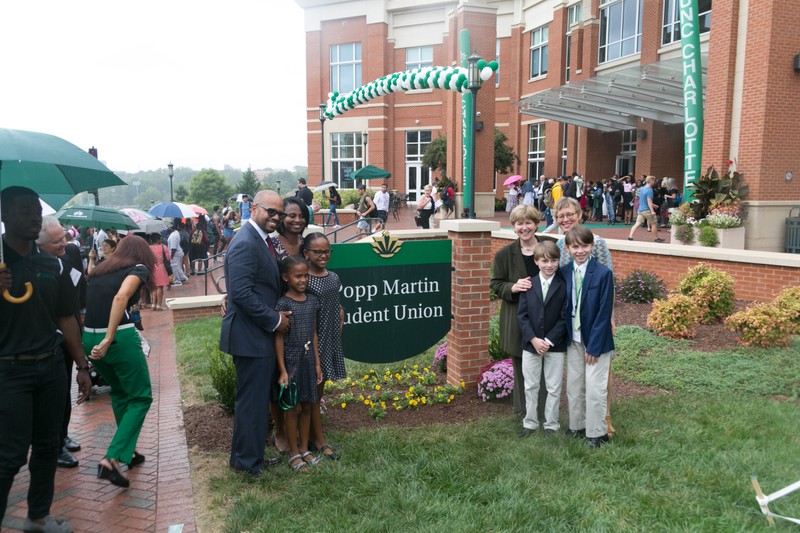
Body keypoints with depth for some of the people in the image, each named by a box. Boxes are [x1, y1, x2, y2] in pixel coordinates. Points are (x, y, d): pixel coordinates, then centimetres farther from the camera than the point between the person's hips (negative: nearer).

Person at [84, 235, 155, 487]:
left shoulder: (99, 270, 19)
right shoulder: (138, 268, 0)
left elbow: (91, 303, 15)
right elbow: (121, 297, -19)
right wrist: (109, 339, -21)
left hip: (89, 338, 7)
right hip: (120, 337, -7)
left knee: (120, 393, 26)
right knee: (140, 397, 7)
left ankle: (127, 450, 34)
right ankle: (112, 459, -5)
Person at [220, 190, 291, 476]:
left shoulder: (260, 240, 12)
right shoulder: (246, 243, -19)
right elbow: (241, 293, -25)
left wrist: (275, 314, 7)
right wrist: (274, 320, -18)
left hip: (259, 334, 10)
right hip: (251, 336, -10)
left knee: (256, 398, 20)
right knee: (252, 399, 3)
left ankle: (249, 455, 34)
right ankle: (248, 460, 18)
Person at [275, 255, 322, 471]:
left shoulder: (312, 301, 4)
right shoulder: (283, 304, -11)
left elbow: (314, 334, 10)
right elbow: (279, 339, -10)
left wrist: (317, 363, 9)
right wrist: (282, 370, -12)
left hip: (308, 359, 5)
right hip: (291, 360, -5)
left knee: (307, 406, 13)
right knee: (293, 407, 5)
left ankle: (304, 448, 27)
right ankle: (294, 452, 19)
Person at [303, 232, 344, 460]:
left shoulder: (334, 278, 8)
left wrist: (338, 334, 6)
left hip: (331, 341, 6)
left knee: (319, 388, 14)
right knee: (313, 390, 4)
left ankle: (311, 435, 26)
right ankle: (319, 441, 14)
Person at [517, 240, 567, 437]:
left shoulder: (564, 286, -7)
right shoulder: (528, 285, -1)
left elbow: (564, 318, -8)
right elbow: (522, 315, -2)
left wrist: (549, 341, -15)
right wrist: (533, 339, -12)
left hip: (555, 346, -2)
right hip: (530, 344, 2)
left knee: (554, 388, 9)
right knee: (530, 386, 12)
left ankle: (551, 425, 23)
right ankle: (530, 423, 26)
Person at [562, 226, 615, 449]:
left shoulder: (603, 273, -14)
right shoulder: (564, 272, -1)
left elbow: (604, 312, -15)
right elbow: (564, 308, 5)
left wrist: (593, 346, -15)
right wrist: (565, 337, 0)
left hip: (596, 340, -5)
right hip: (573, 340, 5)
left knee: (594, 389, 2)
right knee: (574, 386, 14)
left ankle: (597, 432, 18)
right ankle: (577, 425, 31)